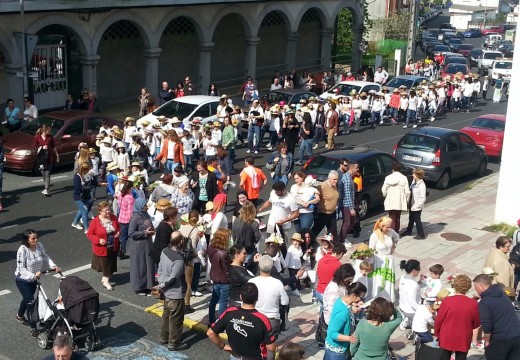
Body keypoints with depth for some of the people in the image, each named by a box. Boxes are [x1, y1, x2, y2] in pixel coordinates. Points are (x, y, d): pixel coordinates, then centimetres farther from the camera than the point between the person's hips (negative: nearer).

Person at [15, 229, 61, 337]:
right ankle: (33, 327, 1)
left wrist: (54, 266, -18)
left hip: (34, 279, 6)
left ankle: (20, 315, 55)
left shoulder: (39, 245, -14)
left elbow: (46, 257, -1)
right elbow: (21, 268, -28)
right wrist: (33, 275, -40)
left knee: (27, 298, 26)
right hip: (23, 280, -6)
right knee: (31, 301, -11)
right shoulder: (22, 250, -28)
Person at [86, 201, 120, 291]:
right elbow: (89, 234, -11)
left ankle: (105, 279, 35)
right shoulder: (95, 221, -16)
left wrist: (118, 232, -9)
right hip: (102, 248, -4)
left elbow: (118, 227, 13)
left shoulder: (113, 217, -3)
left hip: (113, 247, 4)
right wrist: (98, 240, -24)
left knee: (111, 264, 13)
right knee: (105, 264, 6)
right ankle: (106, 280, 27)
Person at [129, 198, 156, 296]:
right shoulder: (135, 218, -16)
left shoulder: (146, 215, 6)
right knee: (140, 266, 3)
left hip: (147, 244, 7)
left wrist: (152, 231, -1)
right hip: (139, 246, -7)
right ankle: (139, 288, 16)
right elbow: (131, 233, -18)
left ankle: (147, 286, 23)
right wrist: (144, 233, -18)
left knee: (149, 265, 11)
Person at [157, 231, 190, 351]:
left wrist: (160, 282, 4)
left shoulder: (165, 251, -5)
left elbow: (160, 268, 4)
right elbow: (172, 278, -26)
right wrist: (161, 285, -11)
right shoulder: (178, 260, -31)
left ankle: (164, 338, 38)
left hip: (167, 292, 9)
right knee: (176, 319, 7)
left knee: (166, 315, 23)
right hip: (176, 293, -9)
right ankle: (174, 343, 20)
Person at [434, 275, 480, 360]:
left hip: (447, 337, 0)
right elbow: (477, 323, 1)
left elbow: (439, 320, -7)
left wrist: (437, 333, 10)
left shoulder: (447, 301, -14)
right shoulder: (473, 304, -12)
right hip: (463, 339, 0)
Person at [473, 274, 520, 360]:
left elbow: (487, 326, -17)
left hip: (500, 339, -7)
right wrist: (481, 296, 28)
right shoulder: (501, 292, 9)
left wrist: (487, 341, -1)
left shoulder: (484, 302, -14)